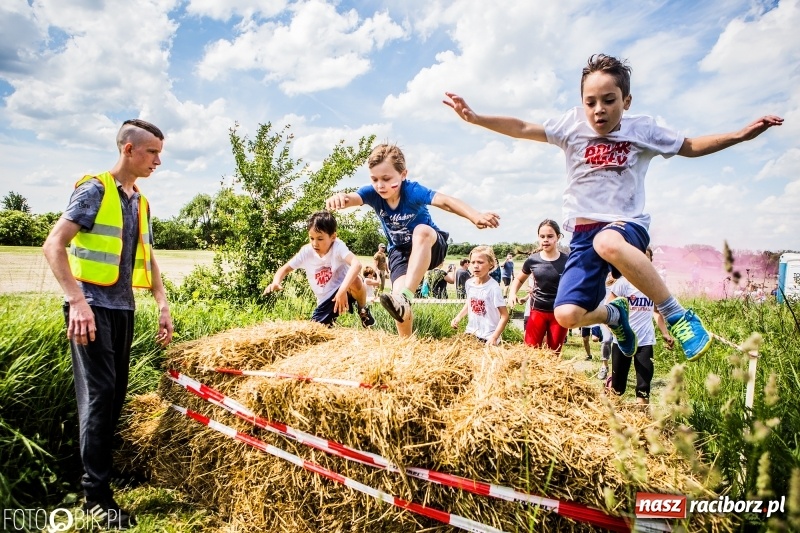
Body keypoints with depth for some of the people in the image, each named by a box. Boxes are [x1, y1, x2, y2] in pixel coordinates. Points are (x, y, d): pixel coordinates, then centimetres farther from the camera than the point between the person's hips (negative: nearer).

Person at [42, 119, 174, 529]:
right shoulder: (95, 189, -9)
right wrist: (77, 301, -24)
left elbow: (147, 259, 18)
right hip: (91, 307, -7)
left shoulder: (141, 203, 13)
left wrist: (163, 304, 9)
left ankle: (101, 470, 25)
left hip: (123, 308, 7)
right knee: (99, 392, -7)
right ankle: (96, 494, 1)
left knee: (116, 393, 11)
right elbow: (53, 245, -15)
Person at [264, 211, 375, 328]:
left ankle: (363, 310, -4)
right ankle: (330, 320, 32)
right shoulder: (306, 251, -10)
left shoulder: (337, 246, -25)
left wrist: (343, 289, -55)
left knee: (355, 281, -37)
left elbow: (357, 264, -43)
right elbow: (285, 269, -1)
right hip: (326, 299, 5)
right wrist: (276, 282, -24)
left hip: (345, 289, -5)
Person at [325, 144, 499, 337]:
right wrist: (341, 197, -65)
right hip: (400, 250, 3)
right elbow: (353, 198, -40)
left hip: (430, 245, -3)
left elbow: (444, 201, -45)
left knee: (421, 231, -38)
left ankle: (404, 297, -44)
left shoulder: (412, 190, -28)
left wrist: (475, 216, -63)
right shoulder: (373, 193, -18)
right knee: (399, 299, -18)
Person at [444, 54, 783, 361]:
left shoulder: (643, 129, 4)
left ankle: (677, 315, -23)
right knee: (567, 315, -15)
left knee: (607, 242, -43)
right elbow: (522, 128, 1)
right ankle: (614, 314, 23)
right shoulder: (573, 125, 4)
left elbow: (692, 147, 17)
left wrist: (742, 134, 5)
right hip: (583, 236, 2)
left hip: (628, 226, -2)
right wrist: (475, 118, -9)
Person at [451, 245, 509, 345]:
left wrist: (494, 337, -22)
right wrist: (458, 317, 3)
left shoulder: (493, 287, -19)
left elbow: (504, 316, -16)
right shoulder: (469, 283, -2)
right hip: (471, 332, 6)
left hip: (488, 337, -5)